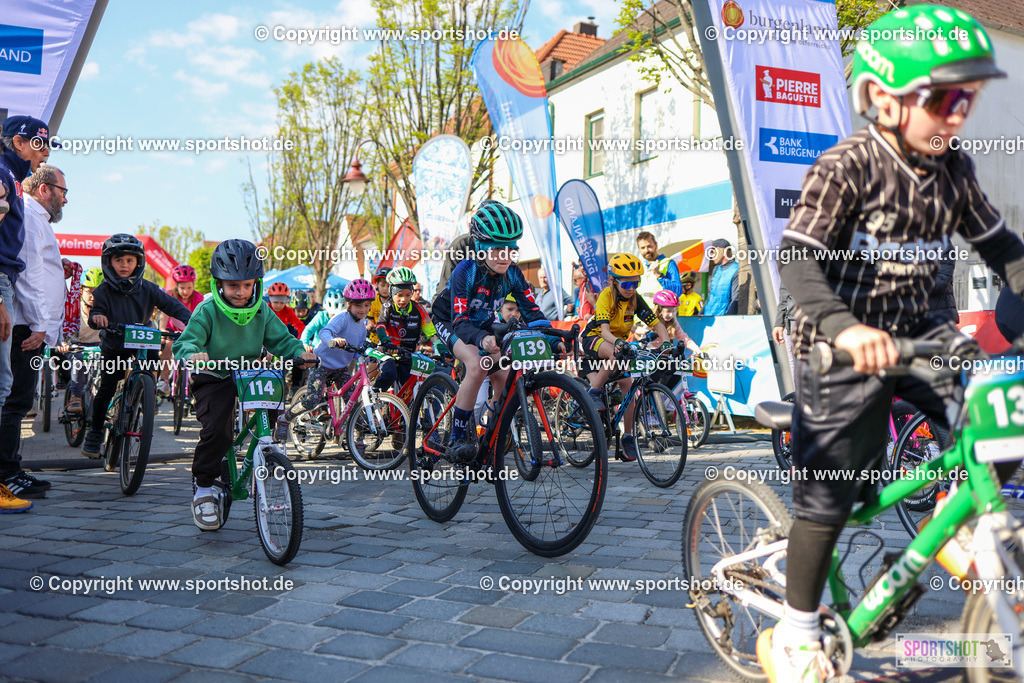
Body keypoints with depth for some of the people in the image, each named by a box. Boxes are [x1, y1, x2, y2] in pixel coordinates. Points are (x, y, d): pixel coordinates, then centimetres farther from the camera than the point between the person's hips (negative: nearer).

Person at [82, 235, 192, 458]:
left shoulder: (147, 289, -8)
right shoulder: (103, 291, -9)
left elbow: (170, 303, -12)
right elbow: (94, 316, -15)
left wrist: (190, 320, -28)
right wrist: (96, 317, -40)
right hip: (114, 346, -1)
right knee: (106, 389, -7)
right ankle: (95, 431, 10)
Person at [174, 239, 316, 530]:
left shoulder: (261, 311, -1)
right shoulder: (208, 311, -13)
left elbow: (280, 338, 4)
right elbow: (185, 341, -21)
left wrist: (299, 352, -17)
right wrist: (193, 354, -45)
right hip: (214, 378, -4)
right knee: (216, 429, -22)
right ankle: (203, 488, -4)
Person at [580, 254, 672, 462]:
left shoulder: (635, 299, -9)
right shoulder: (606, 296, -23)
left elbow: (657, 323, -11)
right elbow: (604, 330, -35)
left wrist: (667, 343, -30)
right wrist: (617, 342, -56)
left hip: (619, 341, 5)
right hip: (592, 339, -5)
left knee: (627, 387, -9)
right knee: (615, 354, -39)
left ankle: (628, 438, 0)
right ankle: (594, 393, -18)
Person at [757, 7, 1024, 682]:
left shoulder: (953, 169, 2)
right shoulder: (846, 167, -17)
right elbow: (798, 258, -28)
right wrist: (844, 326, -44)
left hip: (915, 333, 6)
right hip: (843, 346, -6)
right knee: (829, 494, -2)